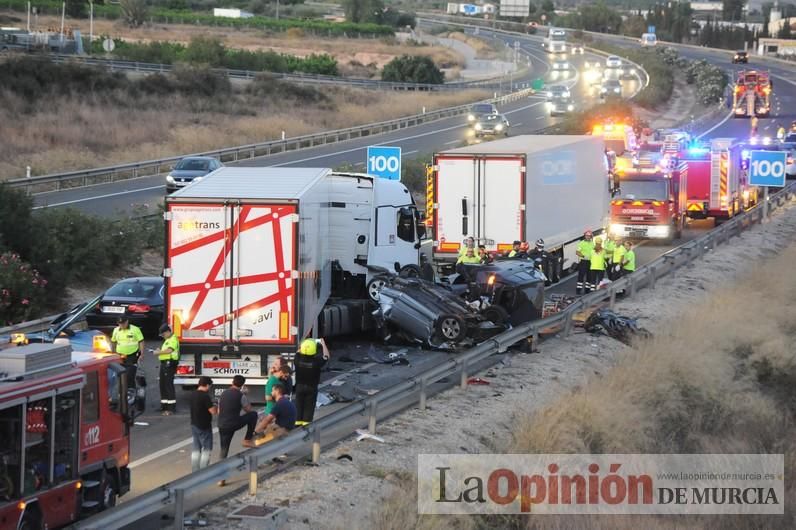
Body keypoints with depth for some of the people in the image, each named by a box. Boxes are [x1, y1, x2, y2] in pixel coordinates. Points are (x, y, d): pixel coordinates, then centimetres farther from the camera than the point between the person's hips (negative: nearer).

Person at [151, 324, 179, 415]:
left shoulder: (173, 339, -10)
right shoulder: (167, 340, 23)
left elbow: (169, 350, -23)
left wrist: (159, 352, -13)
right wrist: (159, 352, 9)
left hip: (169, 363, -11)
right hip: (164, 363, 11)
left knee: (168, 385, -12)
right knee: (163, 385, 13)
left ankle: (171, 408, -12)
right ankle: (164, 406, 21)